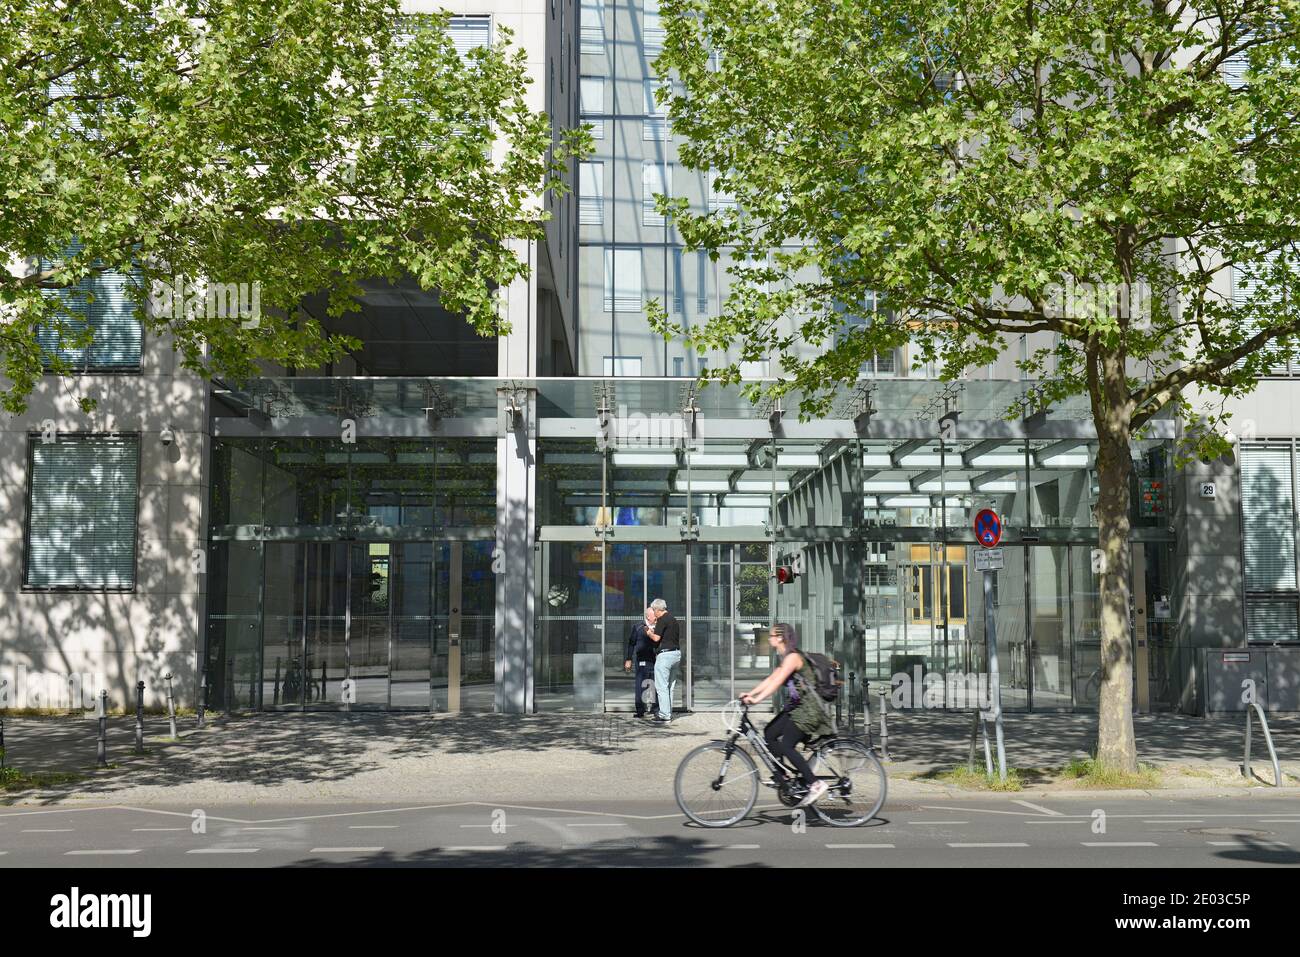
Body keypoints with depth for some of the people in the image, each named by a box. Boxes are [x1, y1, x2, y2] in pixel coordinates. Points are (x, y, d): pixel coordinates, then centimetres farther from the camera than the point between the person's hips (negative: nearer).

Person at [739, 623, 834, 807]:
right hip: (796, 707, 10)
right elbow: (771, 679, 13)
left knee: (786, 745, -15)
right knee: (769, 734, 3)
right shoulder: (784, 658, 15)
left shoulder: (793, 657, -16)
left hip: (808, 709, -10)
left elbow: (777, 681, -25)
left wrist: (757, 699, -31)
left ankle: (815, 784, -11)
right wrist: (750, 693, 3)